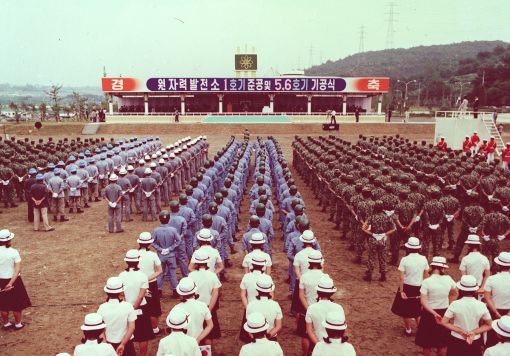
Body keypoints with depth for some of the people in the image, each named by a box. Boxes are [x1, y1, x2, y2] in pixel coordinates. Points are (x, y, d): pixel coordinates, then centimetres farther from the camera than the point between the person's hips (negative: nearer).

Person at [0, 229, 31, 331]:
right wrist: (11, 283, -20)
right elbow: (18, 269, -22)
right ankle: (18, 324, 28)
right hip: (13, 280, -2)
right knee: (17, 303, 15)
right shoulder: (13, 252, -16)